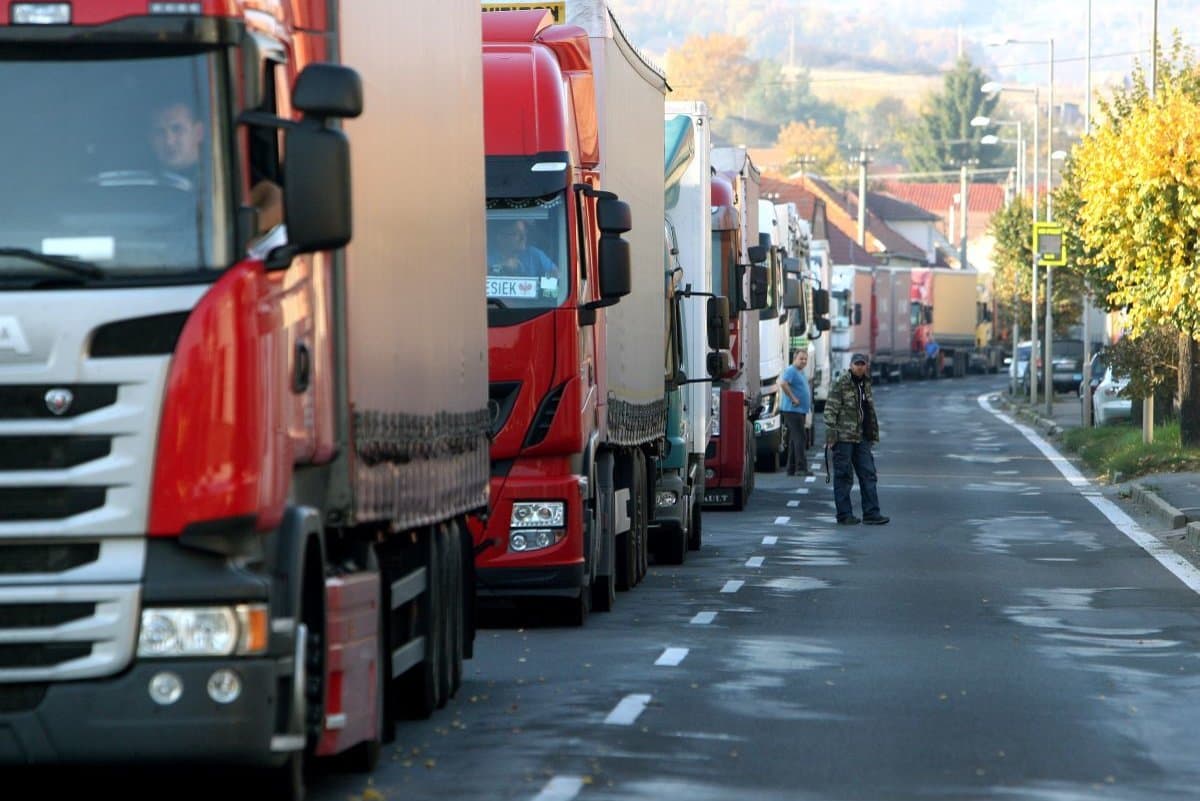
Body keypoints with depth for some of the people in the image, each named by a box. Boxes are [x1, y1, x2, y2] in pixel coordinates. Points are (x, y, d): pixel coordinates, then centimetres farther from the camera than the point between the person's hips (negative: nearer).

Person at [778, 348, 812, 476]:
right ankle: (801, 467, -18)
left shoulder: (801, 373, 20)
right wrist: (793, 398, -24)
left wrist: (807, 411, 22)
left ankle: (791, 469, 13)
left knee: (795, 440, 11)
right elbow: (783, 383, -28)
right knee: (799, 437, -14)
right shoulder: (791, 370, -11)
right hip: (792, 410, -10)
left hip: (800, 411, 10)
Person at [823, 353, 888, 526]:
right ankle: (844, 515, 5)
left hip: (862, 438, 7)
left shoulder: (866, 383, 14)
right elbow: (830, 409, -11)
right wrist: (831, 434, -17)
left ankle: (871, 513, 7)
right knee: (844, 476, -1)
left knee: (868, 474, 4)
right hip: (844, 437, -7)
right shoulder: (841, 383, -8)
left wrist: (873, 434, 20)